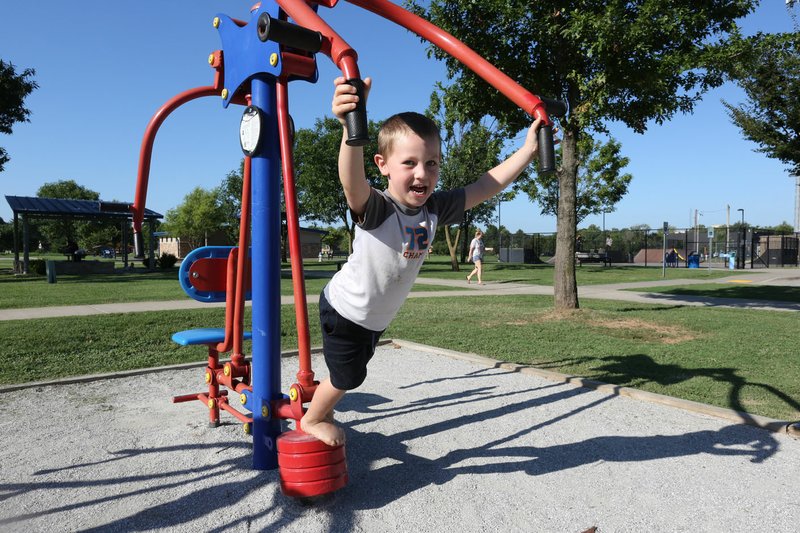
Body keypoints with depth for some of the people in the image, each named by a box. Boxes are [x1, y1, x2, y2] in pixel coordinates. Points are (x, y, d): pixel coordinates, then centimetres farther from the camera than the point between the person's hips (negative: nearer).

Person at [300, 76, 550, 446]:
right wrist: (352, 128, -75)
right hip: (344, 310, -7)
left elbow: (485, 187, -11)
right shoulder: (375, 209, -35)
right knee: (347, 376, 9)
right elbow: (352, 182, -57)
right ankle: (312, 419, 40)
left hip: (376, 317, 7)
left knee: (355, 370, 27)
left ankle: (323, 412, 55)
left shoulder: (434, 208, -15)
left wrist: (529, 148, -17)